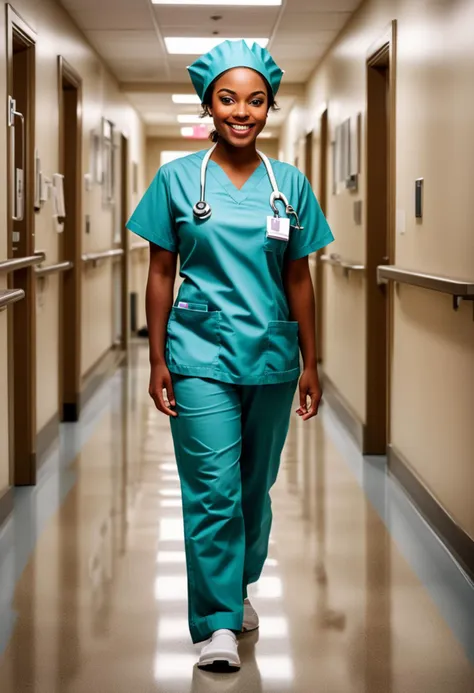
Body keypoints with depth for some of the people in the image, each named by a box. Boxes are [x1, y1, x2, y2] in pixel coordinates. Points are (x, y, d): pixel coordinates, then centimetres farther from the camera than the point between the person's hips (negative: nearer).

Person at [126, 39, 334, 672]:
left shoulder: (289, 183, 5)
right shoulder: (178, 178, 0)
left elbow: (298, 279, 9)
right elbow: (161, 274, 3)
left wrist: (310, 364, 9)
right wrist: (158, 361, -1)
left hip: (271, 355, 3)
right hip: (201, 354, -3)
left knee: (256, 486, 13)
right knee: (213, 490, -7)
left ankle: (239, 587, 35)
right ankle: (219, 623, 0)